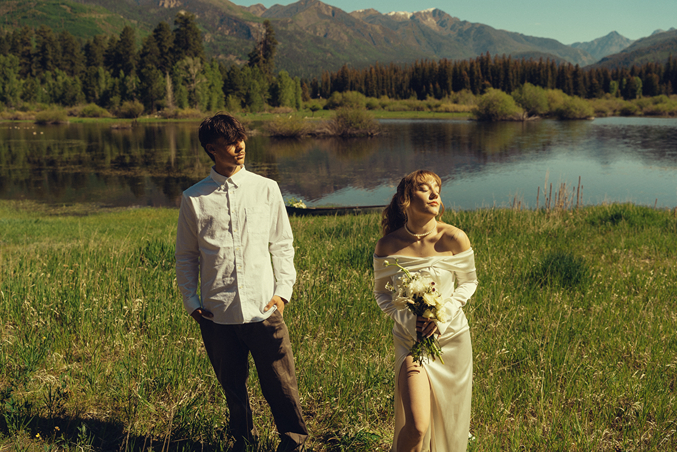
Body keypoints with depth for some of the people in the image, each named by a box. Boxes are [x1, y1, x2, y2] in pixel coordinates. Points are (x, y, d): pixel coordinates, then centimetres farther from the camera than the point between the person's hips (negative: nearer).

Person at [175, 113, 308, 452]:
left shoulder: (266, 189, 3)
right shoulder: (194, 198, 2)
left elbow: (283, 245, 9)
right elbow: (186, 256, 10)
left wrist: (283, 290, 0)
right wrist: (191, 301, 3)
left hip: (264, 309, 0)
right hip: (217, 313, 1)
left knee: (280, 384, 3)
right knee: (232, 386, 14)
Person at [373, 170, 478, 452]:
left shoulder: (454, 239, -12)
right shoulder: (388, 246, -12)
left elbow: (468, 282, 3)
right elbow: (380, 293, 2)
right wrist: (407, 320, -15)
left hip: (452, 337, 1)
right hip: (410, 340, -1)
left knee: (448, 423, 16)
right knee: (416, 427, -14)